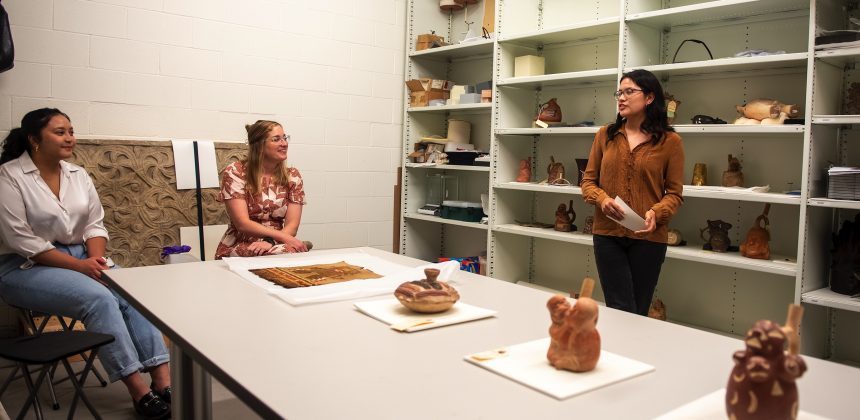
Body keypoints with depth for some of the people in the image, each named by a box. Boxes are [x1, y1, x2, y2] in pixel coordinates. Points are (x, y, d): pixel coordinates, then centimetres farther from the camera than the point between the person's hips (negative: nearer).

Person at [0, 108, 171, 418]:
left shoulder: (78, 175, 9)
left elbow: (95, 225, 8)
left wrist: (96, 259, -13)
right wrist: (79, 265, -21)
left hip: (81, 259, 5)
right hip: (25, 267, -5)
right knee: (99, 298, -30)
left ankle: (163, 381, -26)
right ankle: (138, 390, -25)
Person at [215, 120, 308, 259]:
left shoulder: (292, 176, 4)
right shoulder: (235, 172, -5)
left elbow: (292, 225, -3)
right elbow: (242, 224, -12)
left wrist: (270, 242, -23)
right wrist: (285, 237, -20)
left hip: (276, 245, 4)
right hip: (239, 246, -4)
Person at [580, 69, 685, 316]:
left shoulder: (669, 140, 0)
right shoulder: (605, 135, 7)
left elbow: (674, 193, 1)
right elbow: (588, 181, 8)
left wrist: (656, 213, -19)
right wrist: (603, 199, -13)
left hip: (648, 237, -1)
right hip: (607, 234, 1)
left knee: (639, 312, 10)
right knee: (622, 312, -2)